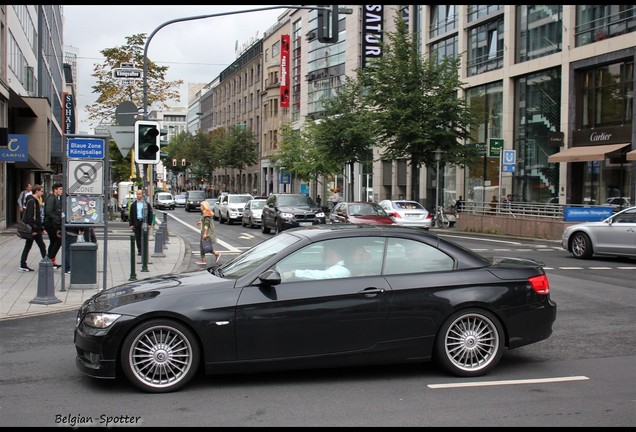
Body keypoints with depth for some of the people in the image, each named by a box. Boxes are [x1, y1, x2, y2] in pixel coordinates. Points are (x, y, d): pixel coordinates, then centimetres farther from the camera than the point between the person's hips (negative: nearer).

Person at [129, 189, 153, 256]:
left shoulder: (147, 204, 4)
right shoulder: (133, 204, 9)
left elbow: (150, 214, 4)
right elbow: (130, 215, 8)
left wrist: (149, 224, -4)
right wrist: (131, 224, 0)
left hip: (144, 222, -2)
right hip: (136, 222, 2)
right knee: (137, 238, 3)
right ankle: (139, 250, 11)